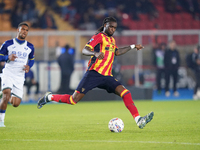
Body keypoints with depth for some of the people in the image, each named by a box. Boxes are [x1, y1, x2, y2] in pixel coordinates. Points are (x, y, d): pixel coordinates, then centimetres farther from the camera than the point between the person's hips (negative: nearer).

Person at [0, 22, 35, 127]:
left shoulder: (30, 47, 8)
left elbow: (32, 59, 20)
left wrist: (29, 66, -3)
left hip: (19, 77, 3)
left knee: (16, 103, -3)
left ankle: (10, 97, 33)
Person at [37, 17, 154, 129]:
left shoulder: (112, 40, 20)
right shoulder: (99, 36, -4)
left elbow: (117, 52, 38)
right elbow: (85, 50, -16)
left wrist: (133, 47, 38)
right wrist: (96, 53, -36)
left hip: (107, 77, 7)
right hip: (94, 73, -7)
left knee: (125, 93, -13)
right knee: (74, 100, -9)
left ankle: (139, 120, -18)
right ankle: (49, 97, 14)